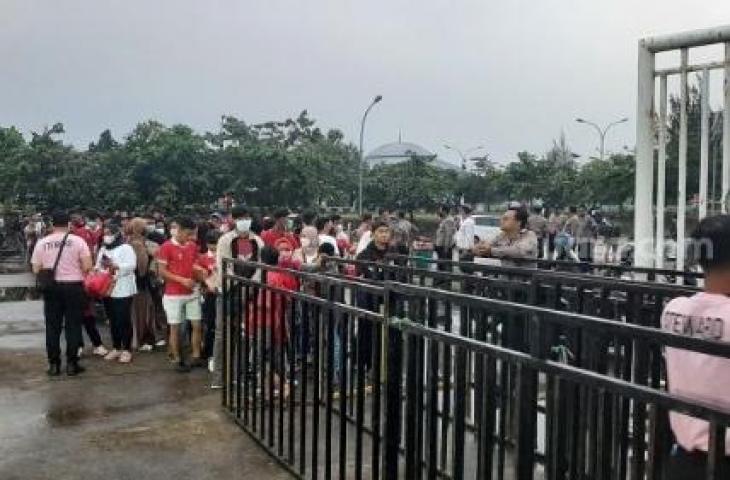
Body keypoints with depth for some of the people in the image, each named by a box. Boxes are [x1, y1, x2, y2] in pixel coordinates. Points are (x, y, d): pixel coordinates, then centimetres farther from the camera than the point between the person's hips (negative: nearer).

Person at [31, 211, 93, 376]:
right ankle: (71, 364, 7)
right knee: (73, 325, 5)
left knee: (52, 326, 9)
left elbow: (36, 269, 1)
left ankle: (53, 364, 12)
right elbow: (87, 267, -10)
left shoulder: (42, 242, 0)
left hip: (51, 287, 2)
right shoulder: (78, 240, -6)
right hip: (73, 286, -2)